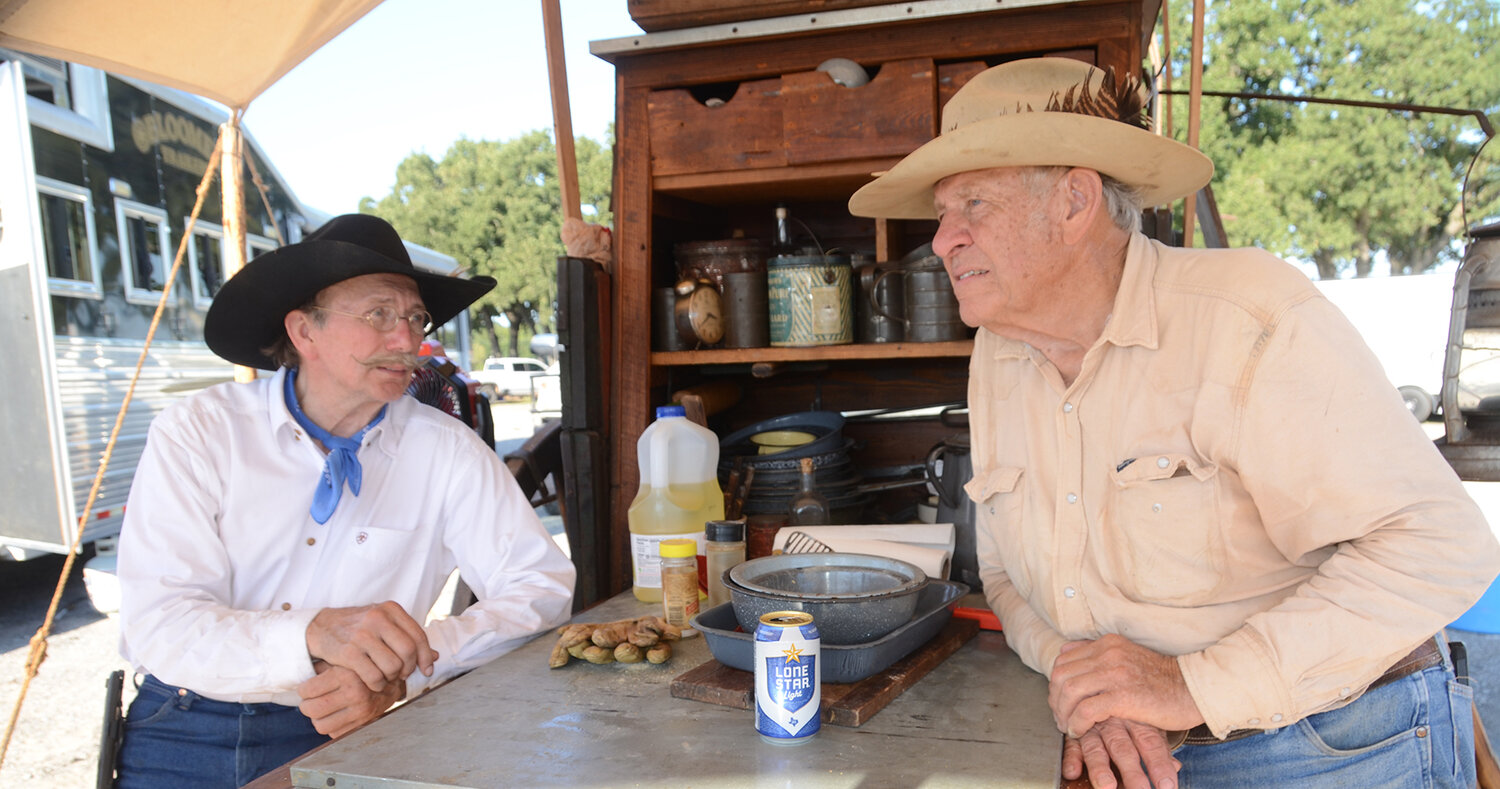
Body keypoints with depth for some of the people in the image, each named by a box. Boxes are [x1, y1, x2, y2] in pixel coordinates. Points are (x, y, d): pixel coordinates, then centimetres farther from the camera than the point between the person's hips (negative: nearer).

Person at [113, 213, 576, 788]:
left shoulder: (445, 450, -1)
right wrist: (315, 634, -30)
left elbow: (545, 584, -6)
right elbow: (157, 627, -11)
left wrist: (400, 674, -21)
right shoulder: (194, 434, -2)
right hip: (190, 735, 1)